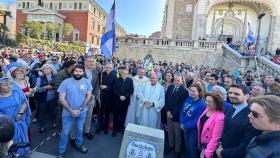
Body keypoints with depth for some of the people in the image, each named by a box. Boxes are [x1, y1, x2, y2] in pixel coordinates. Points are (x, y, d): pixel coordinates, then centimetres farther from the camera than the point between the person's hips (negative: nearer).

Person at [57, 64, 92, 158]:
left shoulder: (87, 82, -7)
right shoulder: (65, 82, -13)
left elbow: (88, 96, -4)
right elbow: (61, 99, -13)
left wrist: (80, 109, -12)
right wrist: (71, 111, -18)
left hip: (82, 112, 2)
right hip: (68, 113, -2)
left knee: (80, 130, 21)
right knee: (65, 133, 11)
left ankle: (79, 145, 46)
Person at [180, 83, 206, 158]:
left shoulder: (201, 105, -24)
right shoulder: (188, 99, -3)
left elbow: (196, 121, -24)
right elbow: (182, 110, 1)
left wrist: (185, 126, -16)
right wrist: (182, 123, -9)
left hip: (194, 130, -6)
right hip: (186, 129, 7)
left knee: (193, 149, 15)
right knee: (187, 147, 26)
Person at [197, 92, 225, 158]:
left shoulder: (220, 117, -25)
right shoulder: (207, 109, -3)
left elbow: (215, 138, -23)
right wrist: (199, 142, 11)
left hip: (210, 147, -7)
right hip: (202, 144, 7)